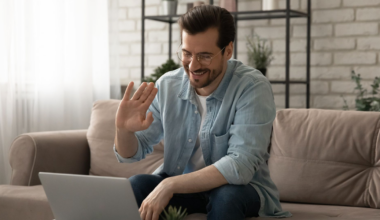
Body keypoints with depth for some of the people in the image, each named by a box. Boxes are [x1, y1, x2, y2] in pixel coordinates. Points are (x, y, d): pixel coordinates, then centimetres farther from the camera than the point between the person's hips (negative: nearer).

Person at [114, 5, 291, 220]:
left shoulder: (253, 88, -21)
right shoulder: (167, 86, -7)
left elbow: (241, 166, -31)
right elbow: (133, 153, 0)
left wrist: (169, 185, -36)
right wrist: (124, 130, -24)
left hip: (242, 188, -3)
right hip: (181, 185, 3)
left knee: (226, 196, -35)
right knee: (135, 186, -23)